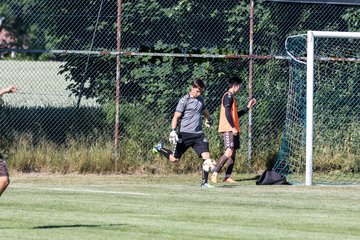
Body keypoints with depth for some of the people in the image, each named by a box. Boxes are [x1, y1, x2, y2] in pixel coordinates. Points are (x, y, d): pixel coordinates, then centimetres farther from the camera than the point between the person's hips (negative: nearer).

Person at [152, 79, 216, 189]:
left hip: (198, 134, 5)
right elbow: (176, 116, -12)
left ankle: (204, 183, -6)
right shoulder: (184, 100, -7)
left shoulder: (200, 99, 14)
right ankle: (160, 148, 31)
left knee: (206, 156, -12)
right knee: (174, 159, 2)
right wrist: (173, 131, -23)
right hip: (185, 134, -5)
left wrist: (208, 119, 51)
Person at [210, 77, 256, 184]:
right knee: (229, 152, -18)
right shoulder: (228, 96, -9)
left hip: (233, 130, 10)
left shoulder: (231, 97, 21)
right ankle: (214, 175, -17)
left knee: (233, 153, 7)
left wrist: (248, 107, 29)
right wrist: (233, 127, -23)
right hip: (228, 129, -10)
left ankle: (228, 176, 7)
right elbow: (227, 113, -19)